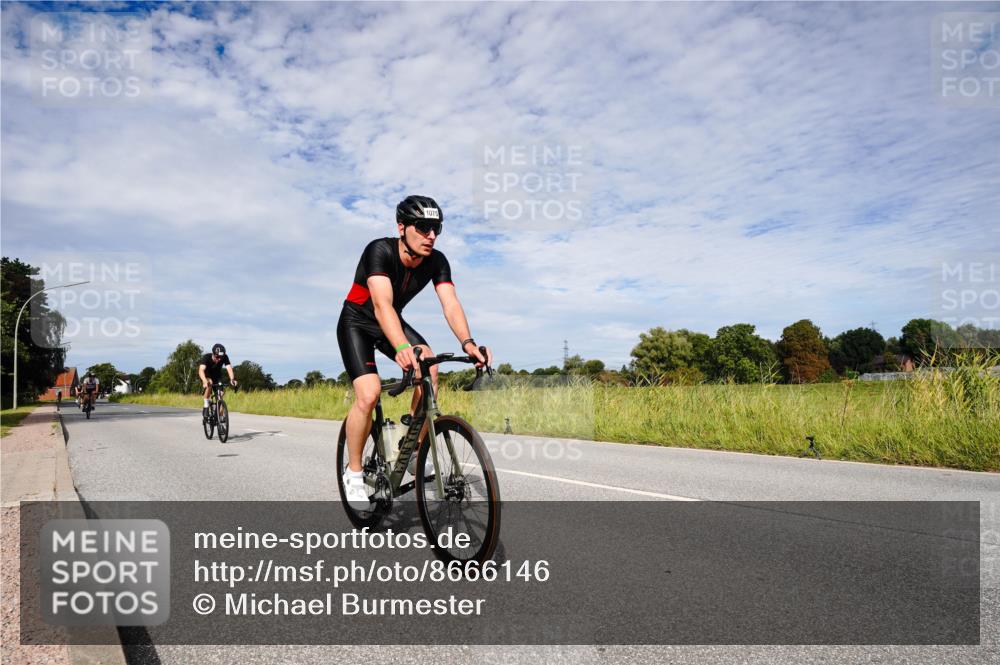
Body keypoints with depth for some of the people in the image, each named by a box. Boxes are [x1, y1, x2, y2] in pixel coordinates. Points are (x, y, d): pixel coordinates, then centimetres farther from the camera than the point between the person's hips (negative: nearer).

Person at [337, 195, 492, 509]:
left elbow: (451, 304, -29)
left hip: (393, 322, 4)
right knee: (369, 394, -23)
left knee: (429, 369, -24)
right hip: (357, 323, -4)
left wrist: (467, 342, -49)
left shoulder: (436, 261, -17)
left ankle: (414, 451, -7)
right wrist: (402, 348, -62)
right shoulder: (379, 251, -31)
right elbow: (382, 304, -45)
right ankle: (353, 473, -1)